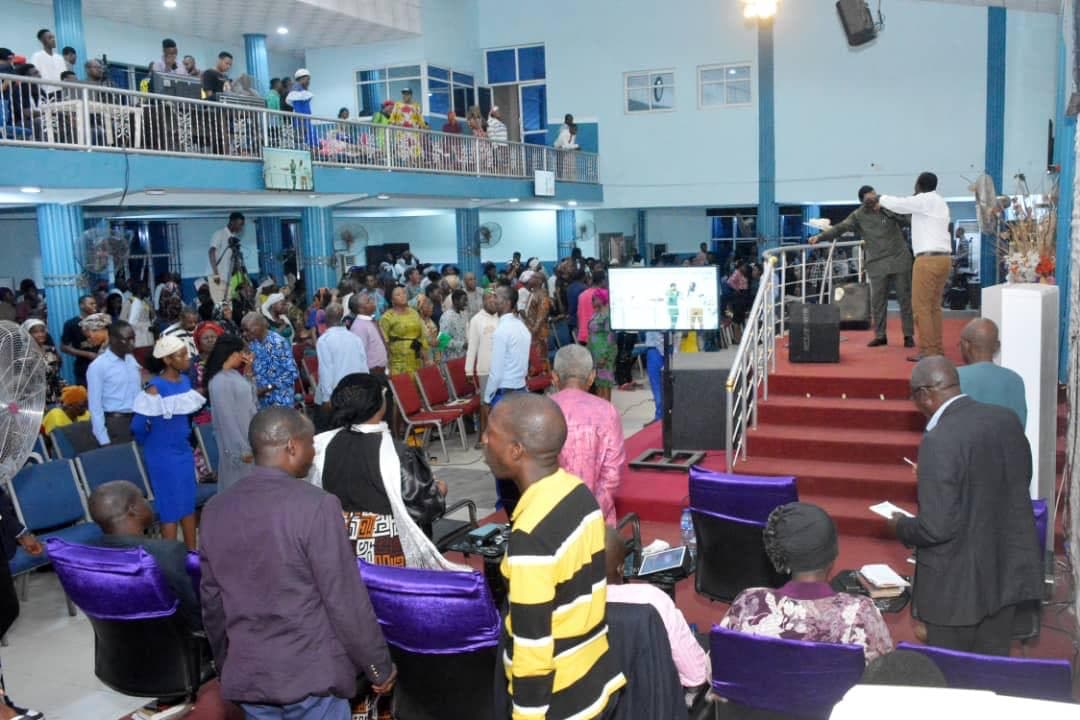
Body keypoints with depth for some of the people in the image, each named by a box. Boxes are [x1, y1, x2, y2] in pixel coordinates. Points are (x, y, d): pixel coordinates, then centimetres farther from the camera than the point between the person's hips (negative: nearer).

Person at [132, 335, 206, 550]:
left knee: (189, 504, 15)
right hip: (163, 456, -7)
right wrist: (152, 443, 0)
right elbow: (138, 425, -17)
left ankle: (192, 554, 27)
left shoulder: (185, 380, 3)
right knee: (171, 508, 1)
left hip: (184, 451, 7)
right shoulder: (155, 388, -20)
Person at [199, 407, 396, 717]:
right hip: (311, 674, -5)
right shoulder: (316, 505, -18)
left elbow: (212, 602, 10)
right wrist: (379, 666, -4)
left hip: (246, 675, 6)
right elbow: (346, 600, -16)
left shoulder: (215, 509, 1)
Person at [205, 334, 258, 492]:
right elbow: (226, 419, -21)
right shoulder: (219, 382, -21)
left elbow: (250, 402, 17)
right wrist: (242, 449, -19)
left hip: (250, 438, 9)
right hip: (238, 443, -9)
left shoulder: (235, 374, 5)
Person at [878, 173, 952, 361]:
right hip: (943, 257, 9)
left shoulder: (924, 200, -8)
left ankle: (928, 351, -8)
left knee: (921, 306, -6)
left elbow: (898, 204, -7)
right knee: (933, 306, 13)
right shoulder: (940, 202, 20)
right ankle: (937, 349, 15)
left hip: (929, 258, -9)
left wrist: (880, 198, 12)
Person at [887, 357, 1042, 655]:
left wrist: (900, 526, -4)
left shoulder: (939, 441, -25)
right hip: (1007, 572, 7)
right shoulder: (1007, 419, -2)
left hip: (958, 584, -7)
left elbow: (936, 528, -25)